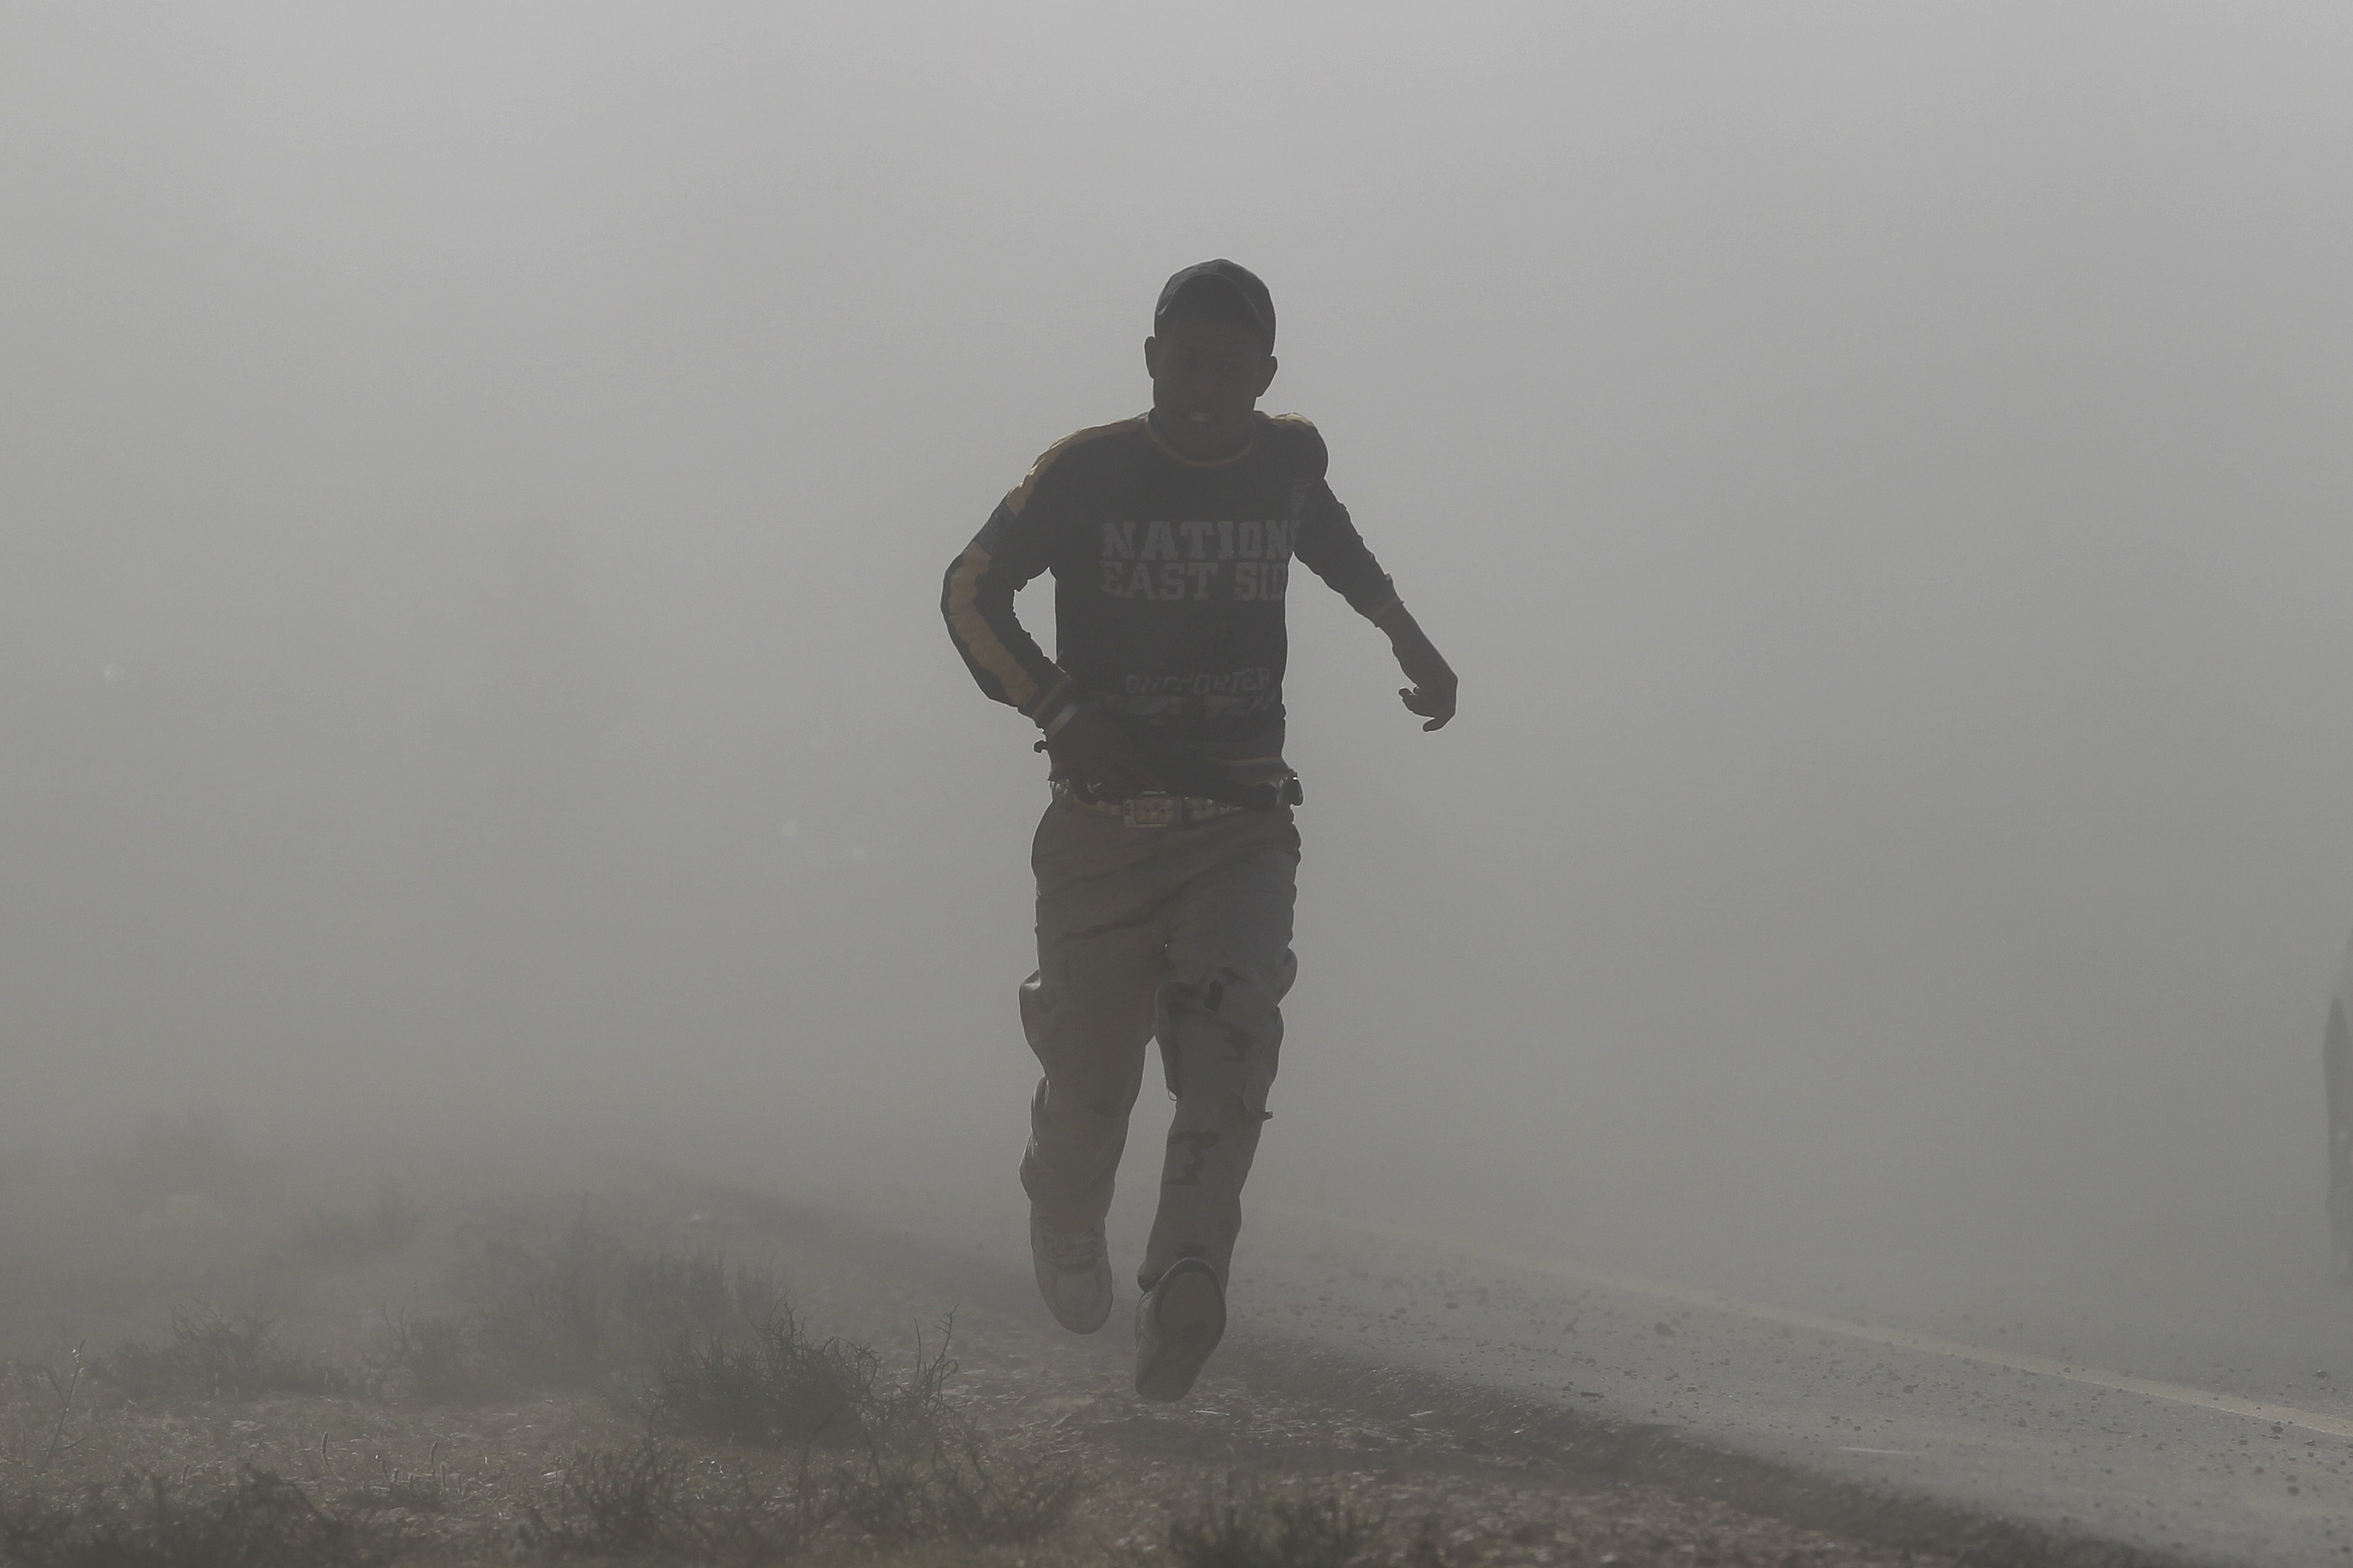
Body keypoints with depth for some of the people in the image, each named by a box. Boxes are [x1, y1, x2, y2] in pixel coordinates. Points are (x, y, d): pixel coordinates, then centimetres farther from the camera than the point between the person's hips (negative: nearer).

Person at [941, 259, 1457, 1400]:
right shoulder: (1084, 474, -7)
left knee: (1232, 1028, -24)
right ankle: (1065, 1234, 38)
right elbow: (971, 594, 0)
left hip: (1244, 825, 1)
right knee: (1089, 1085, 4)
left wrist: (1403, 632, 24)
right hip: (1103, 823, -1)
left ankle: (1185, 1283, -37)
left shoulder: (1288, 459, 4)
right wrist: (1058, 708, -15)